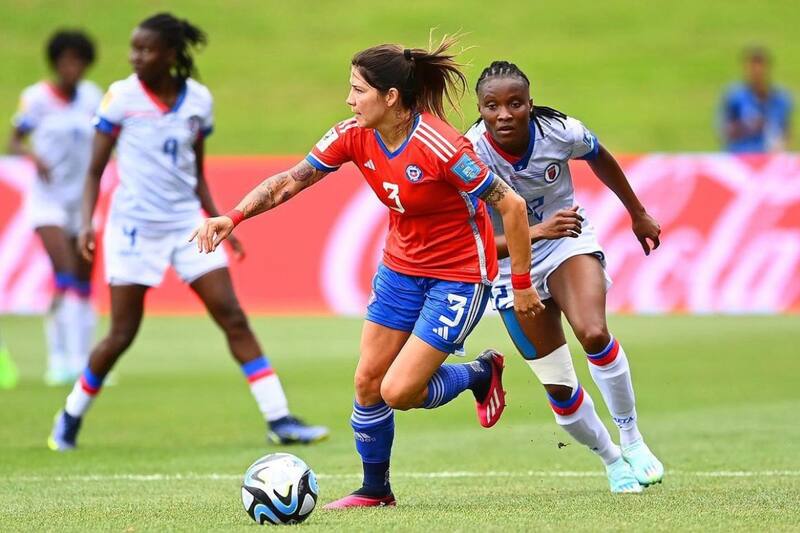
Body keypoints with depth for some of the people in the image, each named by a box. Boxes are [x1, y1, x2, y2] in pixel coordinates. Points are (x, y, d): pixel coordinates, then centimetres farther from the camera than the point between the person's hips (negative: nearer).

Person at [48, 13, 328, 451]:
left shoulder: (198, 100, 3)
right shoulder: (121, 97, -6)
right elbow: (95, 169, -2)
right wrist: (86, 222, -15)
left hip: (187, 223, 3)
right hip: (134, 226, -3)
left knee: (233, 319, -5)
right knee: (122, 334, 0)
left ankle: (279, 421, -5)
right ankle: (70, 417, 21)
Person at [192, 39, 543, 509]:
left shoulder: (441, 147, -28)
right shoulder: (355, 136, -9)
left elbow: (511, 206, -22)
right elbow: (290, 181, -4)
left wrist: (522, 285, -16)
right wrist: (234, 216, -20)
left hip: (458, 276, -7)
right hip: (401, 264, 7)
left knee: (398, 392, -11)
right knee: (367, 381, 5)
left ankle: (480, 374, 18)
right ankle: (376, 489, 25)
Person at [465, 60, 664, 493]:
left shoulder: (561, 132, -20)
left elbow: (600, 160, 5)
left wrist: (638, 213, 19)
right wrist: (536, 231, -40)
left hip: (568, 240, 0)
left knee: (593, 332, -30)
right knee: (558, 388, -1)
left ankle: (632, 440, -11)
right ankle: (611, 461, 26)